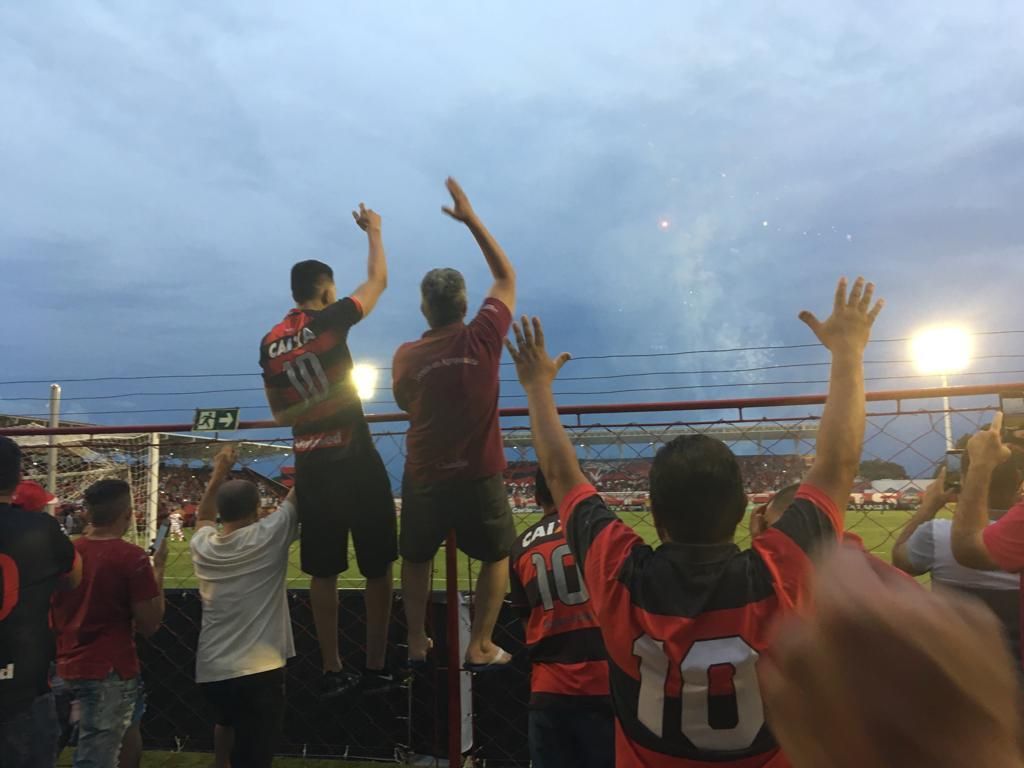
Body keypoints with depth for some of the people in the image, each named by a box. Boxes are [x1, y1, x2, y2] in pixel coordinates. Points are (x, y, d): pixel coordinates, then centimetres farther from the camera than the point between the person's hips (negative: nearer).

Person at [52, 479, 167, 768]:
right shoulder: (132, 556, -16)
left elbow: (54, 614, 11)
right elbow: (149, 626, -12)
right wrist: (159, 568, -5)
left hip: (67, 667, 7)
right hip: (109, 672, -7)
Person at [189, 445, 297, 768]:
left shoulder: (202, 545, 2)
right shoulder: (268, 536, -12)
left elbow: (204, 517, 26)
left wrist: (219, 474, 26)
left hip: (211, 671, 6)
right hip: (259, 670, -6)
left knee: (230, 736, 32)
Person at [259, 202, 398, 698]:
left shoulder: (270, 344, 9)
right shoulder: (329, 320, -8)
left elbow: (280, 414, 16)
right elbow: (378, 280, 5)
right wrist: (374, 230, 19)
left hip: (310, 466, 6)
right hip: (354, 461, -6)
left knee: (323, 572, 12)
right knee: (377, 567, 6)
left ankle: (332, 672, 19)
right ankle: (376, 669, 11)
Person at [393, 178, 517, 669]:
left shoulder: (406, 357, -10)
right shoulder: (483, 338, -13)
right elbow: (506, 276, 1)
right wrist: (471, 219, 3)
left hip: (424, 476, 2)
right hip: (479, 475, -1)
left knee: (416, 558, 23)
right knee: (497, 557, 19)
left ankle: (417, 643, 32)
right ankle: (480, 648, 20)